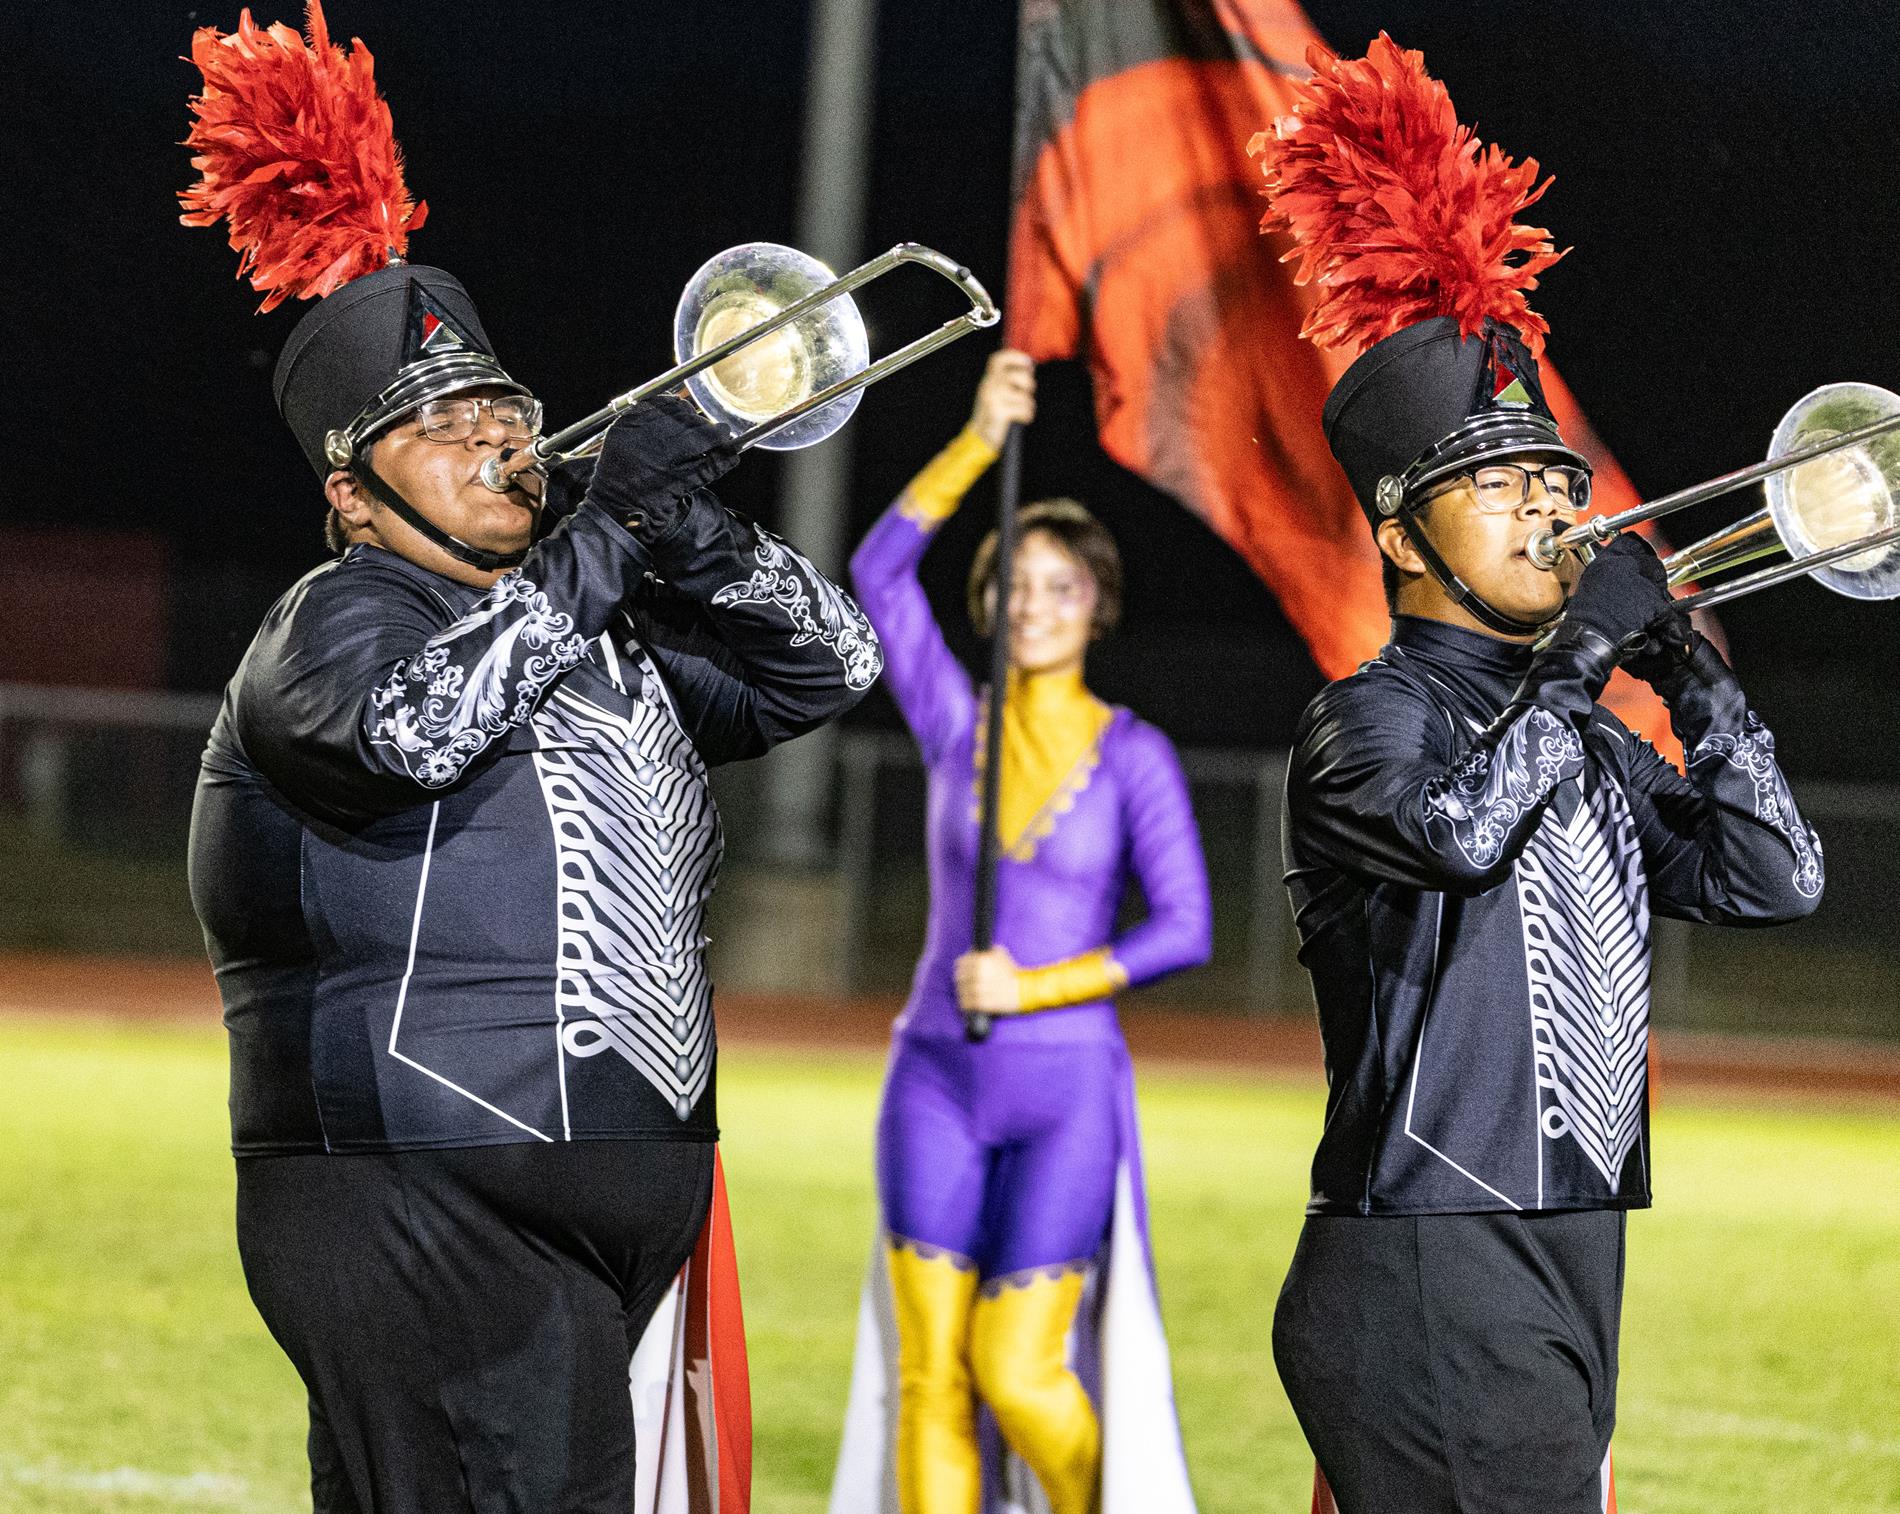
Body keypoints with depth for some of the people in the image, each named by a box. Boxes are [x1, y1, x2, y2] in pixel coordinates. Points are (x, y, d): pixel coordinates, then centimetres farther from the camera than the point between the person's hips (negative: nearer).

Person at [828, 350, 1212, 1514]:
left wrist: (1035, 986, -15)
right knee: (927, 1373, -3)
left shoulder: (1135, 755, -2)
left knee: (1017, 1374, -7)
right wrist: (978, 443, -15)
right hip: (938, 1081, 3)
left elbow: (1186, 930, -8)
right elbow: (877, 570, -7)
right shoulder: (958, 723, 4)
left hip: (1064, 1093, -3)